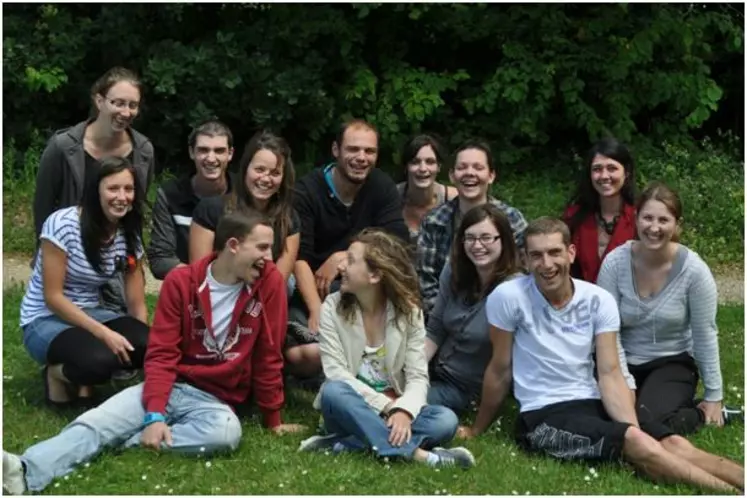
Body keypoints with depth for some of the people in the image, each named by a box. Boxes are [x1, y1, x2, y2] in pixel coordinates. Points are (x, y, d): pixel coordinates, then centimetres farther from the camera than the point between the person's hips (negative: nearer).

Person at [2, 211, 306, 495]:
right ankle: (24, 472, -46)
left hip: (216, 399, -1)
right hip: (171, 386, 1)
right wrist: (155, 415, -21)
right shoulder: (181, 281, -4)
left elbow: (268, 357, 2)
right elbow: (162, 354, -7)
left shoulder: (269, 282, -5)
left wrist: (272, 419, 5)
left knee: (227, 431, -37)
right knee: (94, 422, -25)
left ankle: (124, 441, -30)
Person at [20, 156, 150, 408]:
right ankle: (57, 373, -1)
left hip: (90, 314, 6)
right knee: (99, 359, -36)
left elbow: (137, 304, 0)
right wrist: (104, 333, -28)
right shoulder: (62, 223, -20)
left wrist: (145, 345, -17)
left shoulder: (129, 236, -2)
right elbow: (52, 297, -20)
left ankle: (82, 376, 3)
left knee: (148, 345, -25)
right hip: (45, 320, -6)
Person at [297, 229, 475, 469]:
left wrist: (403, 411, -31)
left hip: (394, 408, 1)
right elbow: (335, 372, -14)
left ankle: (340, 445, -32)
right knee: (333, 391, -35)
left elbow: (418, 376, -9)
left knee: (445, 420, -26)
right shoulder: (332, 306, -6)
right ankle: (414, 453, -40)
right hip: (351, 409, -1)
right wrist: (385, 405, -24)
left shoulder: (408, 310, -4)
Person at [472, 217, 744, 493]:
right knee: (636, 442, -30)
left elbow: (610, 374, -4)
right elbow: (500, 371, 1)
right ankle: (729, 490, -39)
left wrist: (634, 429, -20)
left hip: (592, 405, 5)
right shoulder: (508, 297, -10)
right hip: (543, 416, -5)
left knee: (674, 443, -21)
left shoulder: (599, 300, 1)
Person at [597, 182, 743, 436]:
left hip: (673, 364, -2)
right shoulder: (614, 262, -14)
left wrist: (714, 397, -3)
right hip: (625, 364, 2)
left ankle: (709, 414, 2)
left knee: (646, 424, -27)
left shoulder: (694, 270, -15)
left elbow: (705, 336, -7)